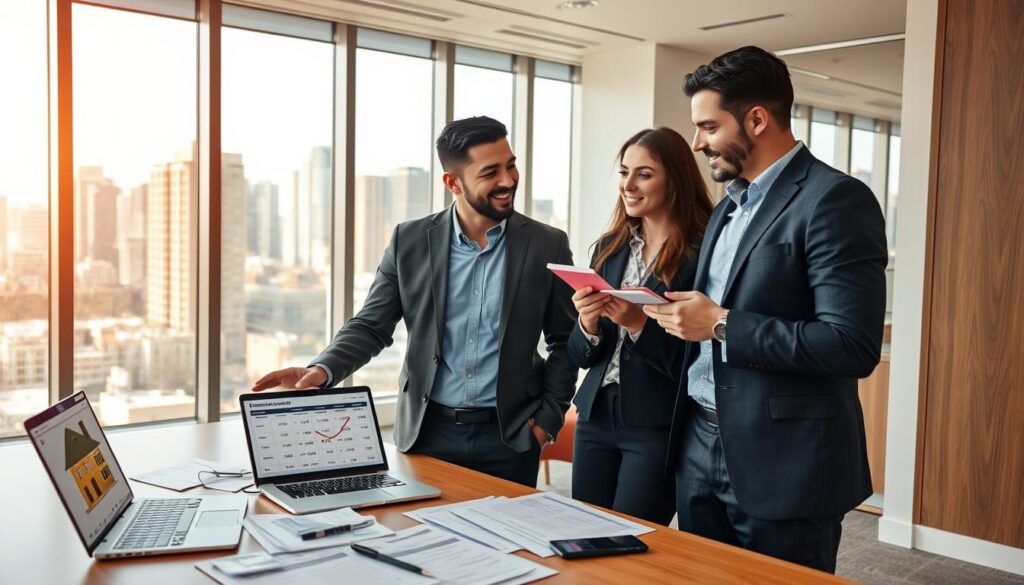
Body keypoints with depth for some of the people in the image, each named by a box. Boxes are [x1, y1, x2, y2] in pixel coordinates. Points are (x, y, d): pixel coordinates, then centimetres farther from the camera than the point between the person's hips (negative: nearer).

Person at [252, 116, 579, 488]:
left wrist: (548, 417, -3)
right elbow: (371, 326, 2)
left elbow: (565, 342, 5)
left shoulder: (547, 245, -3)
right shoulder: (410, 241, -1)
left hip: (510, 438, 0)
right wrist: (322, 370, -16)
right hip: (428, 431, 1)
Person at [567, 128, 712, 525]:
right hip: (596, 418, 6)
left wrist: (639, 323, -23)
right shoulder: (609, 248, 8)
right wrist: (588, 324, -11)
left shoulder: (702, 253, -11)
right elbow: (580, 356, 10)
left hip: (659, 427, -6)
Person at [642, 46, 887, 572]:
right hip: (699, 447, 8)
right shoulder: (729, 205, 13)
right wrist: (676, 313, 0)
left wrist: (721, 325, -20)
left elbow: (853, 346, -22)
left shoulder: (835, 199, -14)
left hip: (783, 462, -8)